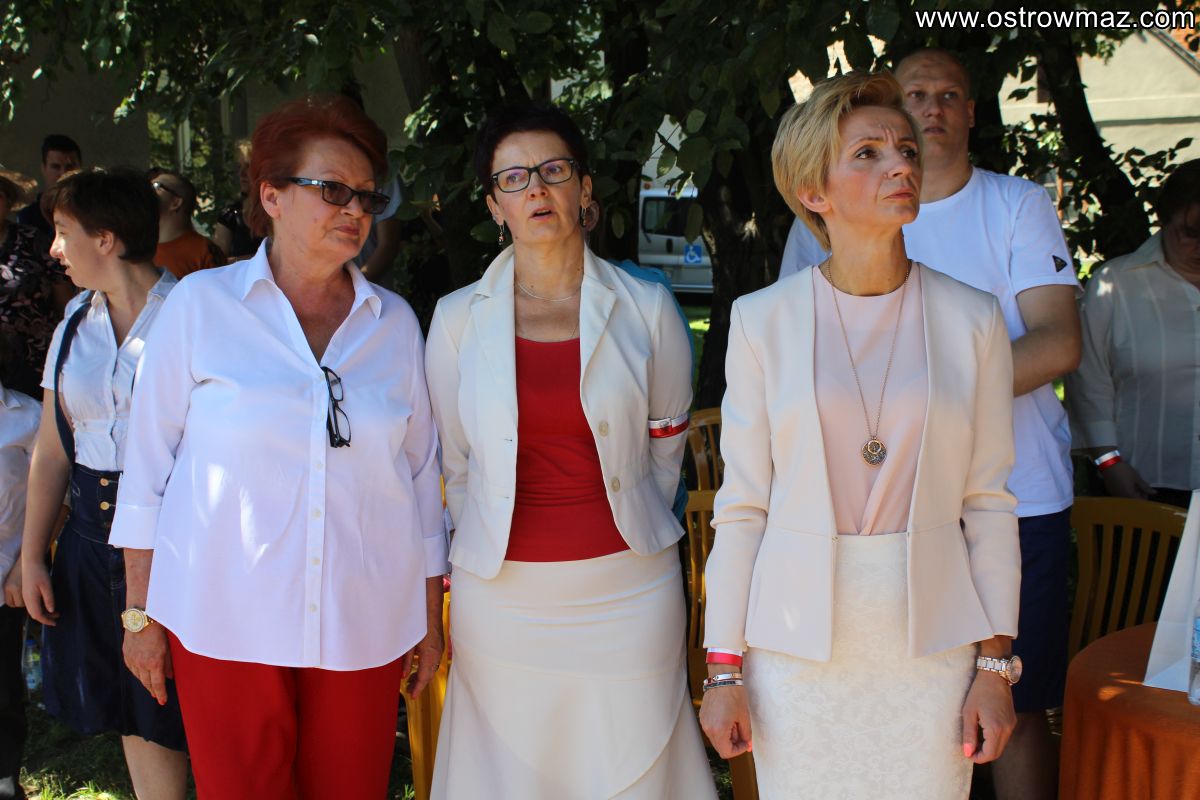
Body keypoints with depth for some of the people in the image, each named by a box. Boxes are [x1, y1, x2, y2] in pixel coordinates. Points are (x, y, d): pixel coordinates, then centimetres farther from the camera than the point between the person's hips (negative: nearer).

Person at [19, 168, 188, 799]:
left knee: (179, 709, 2)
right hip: (94, 529, 6)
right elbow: (52, 449, 13)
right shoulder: (75, 325, 10)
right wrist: (32, 556, 11)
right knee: (133, 710, 13)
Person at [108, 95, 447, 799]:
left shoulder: (394, 322, 6)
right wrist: (142, 612, 2)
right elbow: (149, 462, 2)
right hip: (226, 622, -2)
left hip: (365, 627, 2)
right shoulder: (201, 304, -1)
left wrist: (431, 614, 12)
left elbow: (422, 471, 11)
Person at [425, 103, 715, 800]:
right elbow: (452, 463, 10)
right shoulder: (459, 319, 2)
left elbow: (665, 447, 11)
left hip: (625, 589, 0)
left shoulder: (646, 309, 0)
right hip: (501, 594, 1)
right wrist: (491, 547, 12)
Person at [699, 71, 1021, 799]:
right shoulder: (763, 321, -2)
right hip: (796, 642, -1)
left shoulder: (972, 320, 1)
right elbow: (742, 504, -1)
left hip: (931, 638, 1)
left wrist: (997, 663, 1)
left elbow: (988, 503, 4)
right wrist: (724, 668, -2)